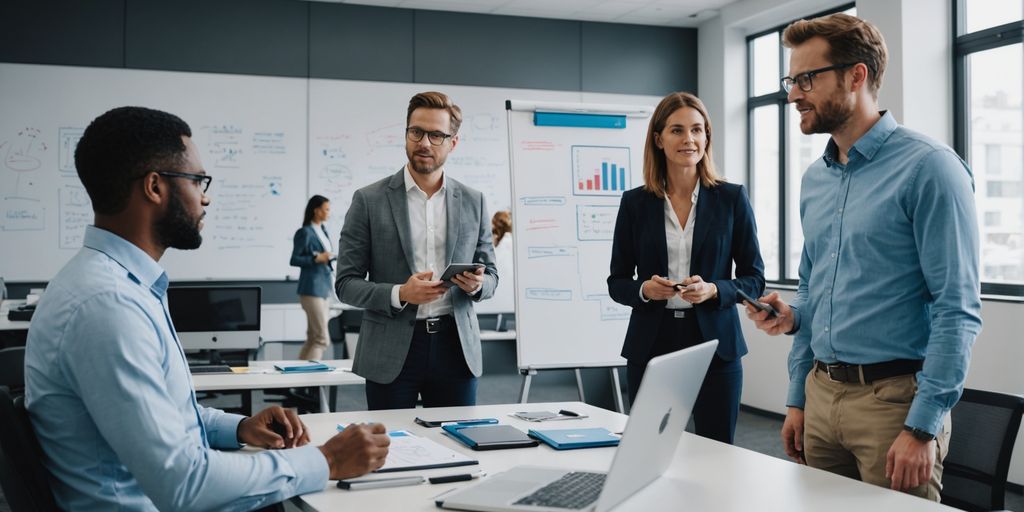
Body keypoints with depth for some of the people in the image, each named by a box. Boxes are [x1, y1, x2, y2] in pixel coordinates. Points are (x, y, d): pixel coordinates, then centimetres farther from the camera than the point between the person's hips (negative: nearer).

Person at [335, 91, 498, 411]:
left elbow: (490, 274, 13)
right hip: (391, 352, -2)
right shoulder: (369, 201, -1)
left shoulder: (473, 202, 7)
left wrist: (477, 284, -10)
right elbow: (346, 283, -2)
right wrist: (399, 294, -19)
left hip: (455, 347, 2)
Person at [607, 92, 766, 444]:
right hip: (651, 348, 1)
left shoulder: (731, 198, 2)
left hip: (714, 346, 0)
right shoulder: (635, 203, 4)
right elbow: (616, 282, 7)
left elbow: (754, 279, 3)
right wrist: (644, 289, -13)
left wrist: (712, 290, -15)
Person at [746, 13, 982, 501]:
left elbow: (957, 310, -15)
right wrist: (795, 357, 13)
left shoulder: (927, 167, -12)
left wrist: (923, 426, -18)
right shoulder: (814, 180, 11)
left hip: (894, 397, -7)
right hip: (821, 393, 7)